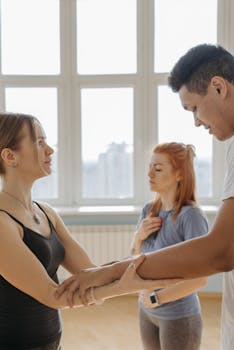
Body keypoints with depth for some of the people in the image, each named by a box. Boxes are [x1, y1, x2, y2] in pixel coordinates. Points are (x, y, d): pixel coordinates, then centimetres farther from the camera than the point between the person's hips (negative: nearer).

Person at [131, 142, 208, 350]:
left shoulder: (190, 215, -20)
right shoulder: (149, 210, -2)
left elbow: (200, 278, -21)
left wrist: (157, 298, -14)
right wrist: (138, 238, -12)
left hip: (179, 317, -5)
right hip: (146, 312, 6)